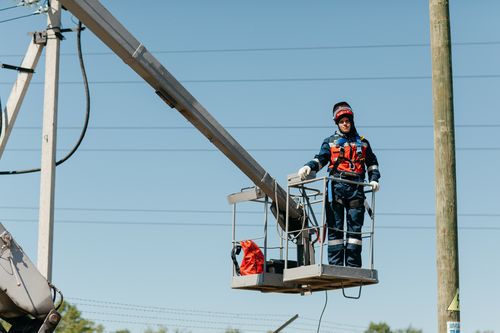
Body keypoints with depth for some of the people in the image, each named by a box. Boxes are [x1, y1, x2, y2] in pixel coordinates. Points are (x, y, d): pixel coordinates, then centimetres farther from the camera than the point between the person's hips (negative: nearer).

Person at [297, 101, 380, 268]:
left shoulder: (362, 143, 22)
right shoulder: (330, 142, 18)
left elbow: (372, 163, 25)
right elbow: (321, 159, 6)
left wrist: (374, 179, 7)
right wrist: (309, 166, -14)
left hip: (356, 189, 1)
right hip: (335, 188, -1)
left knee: (355, 227, -3)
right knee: (335, 228, -5)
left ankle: (353, 265, -3)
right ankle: (335, 265, -7)